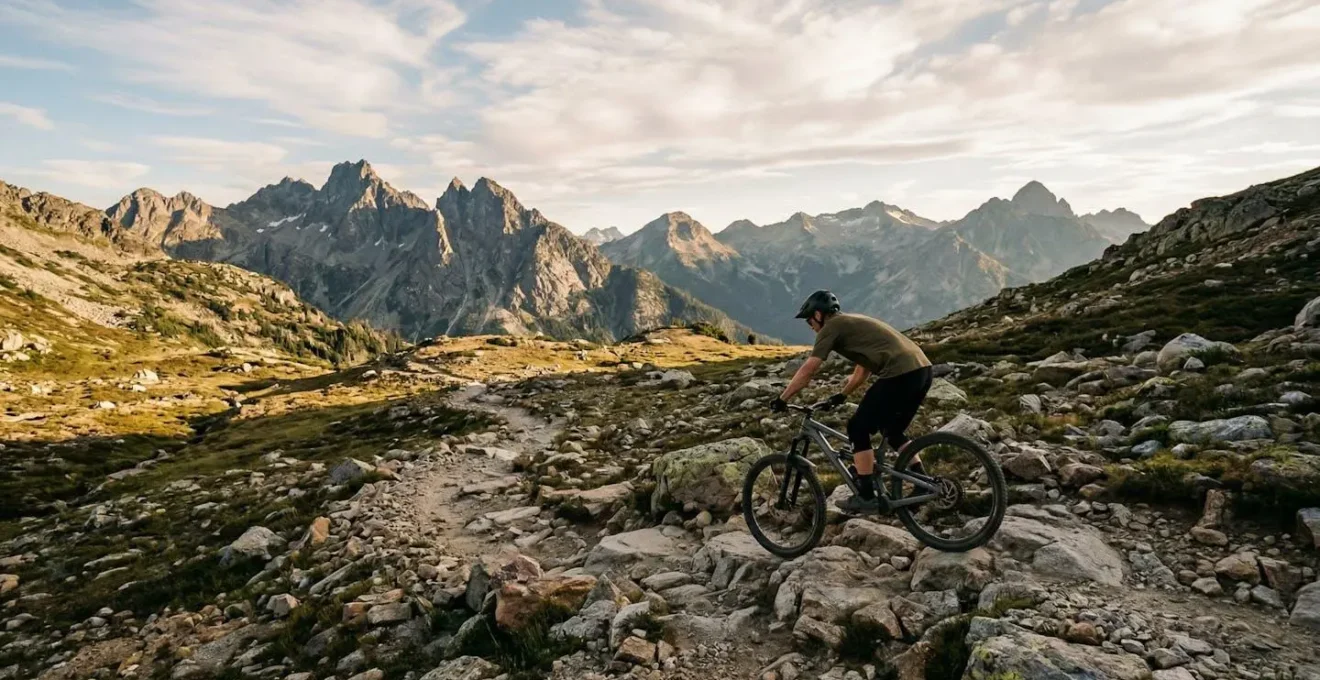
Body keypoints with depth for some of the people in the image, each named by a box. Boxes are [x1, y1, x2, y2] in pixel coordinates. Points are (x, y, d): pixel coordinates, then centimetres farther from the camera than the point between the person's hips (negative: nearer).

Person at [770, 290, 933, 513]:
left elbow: (808, 370, -2)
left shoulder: (831, 327, 2)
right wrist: (842, 395, 45)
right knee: (893, 431, 24)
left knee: (858, 429, 3)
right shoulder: (853, 323, 28)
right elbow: (863, 369, 37)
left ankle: (866, 496, 6)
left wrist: (782, 399, 6)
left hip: (901, 374, -9)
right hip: (922, 369, 9)